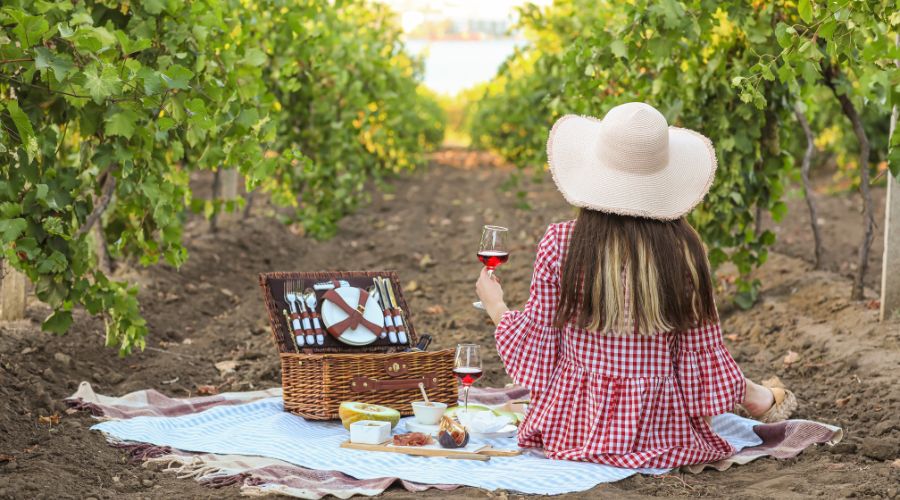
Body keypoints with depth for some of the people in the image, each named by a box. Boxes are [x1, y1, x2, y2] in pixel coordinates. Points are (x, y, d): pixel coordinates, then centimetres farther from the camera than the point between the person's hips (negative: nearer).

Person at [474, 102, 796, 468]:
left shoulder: (560, 245, -13)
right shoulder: (683, 248, -11)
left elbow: (534, 347, -4)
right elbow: (702, 354, -4)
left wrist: (495, 306, 17)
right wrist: (744, 390, 17)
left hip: (574, 429, -1)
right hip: (661, 434, 1)